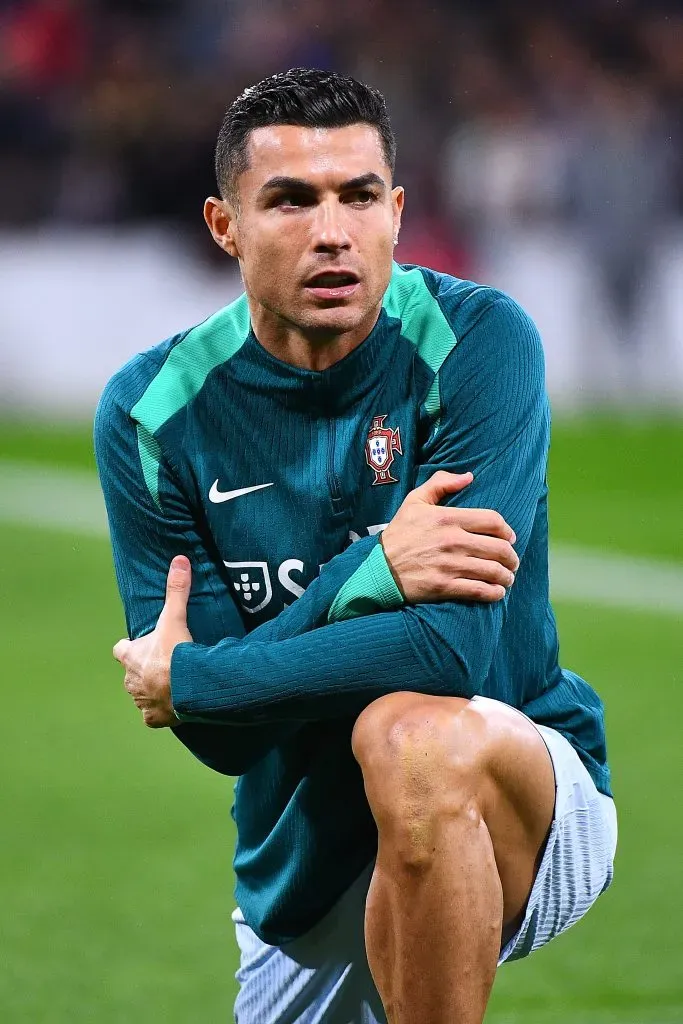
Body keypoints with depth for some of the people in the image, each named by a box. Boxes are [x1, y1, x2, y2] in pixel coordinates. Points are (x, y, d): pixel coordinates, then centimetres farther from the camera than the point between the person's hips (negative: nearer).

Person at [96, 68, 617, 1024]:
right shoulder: (151, 411, -7)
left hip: (531, 814, -4)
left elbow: (448, 649, -26)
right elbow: (218, 734, -12)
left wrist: (180, 680, -17)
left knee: (409, 735, -36)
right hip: (302, 869, 4)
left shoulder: (475, 343, -16)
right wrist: (367, 579, -28)